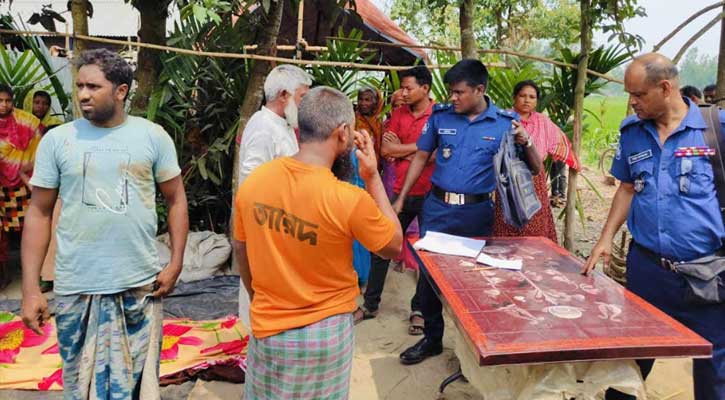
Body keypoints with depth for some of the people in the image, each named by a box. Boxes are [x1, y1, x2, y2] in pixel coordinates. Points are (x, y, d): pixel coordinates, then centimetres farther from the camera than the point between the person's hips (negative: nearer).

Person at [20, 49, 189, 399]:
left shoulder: (153, 136, 0)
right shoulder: (57, 140, 1)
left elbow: (176, 200, 5)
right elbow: (39, 213, 4)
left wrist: (175, 264, -3)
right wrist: (30, 288, 0)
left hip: (140, 285, 0)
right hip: (76, 288, 1)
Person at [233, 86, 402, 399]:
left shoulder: (252, 182, -11)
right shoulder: (349, 200, -26)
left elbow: (241, 250, 3)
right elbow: (394, 246, -8)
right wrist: (373, 177, -7)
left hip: (268, 327, 3)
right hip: (326, 331, -3)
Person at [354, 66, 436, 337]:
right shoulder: (399, 113, 7)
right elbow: (386, 150, -1)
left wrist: (401, 149, -10)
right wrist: (419, 146, -9)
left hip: (430, 194, -4)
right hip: (401, 192, 5)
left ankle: (419, 309, 24)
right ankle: (370, 304, 25)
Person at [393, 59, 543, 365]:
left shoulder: (505, 122, -3)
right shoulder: (440, 115, 1)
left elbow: (535, 169, 1)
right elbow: (421, 158, 9)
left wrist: (526, 142, -19)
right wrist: (401, 199, 7)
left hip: (477, 212, -1)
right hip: (437, 207, 2)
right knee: (428, 273, 6)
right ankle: (432, 338, 27)